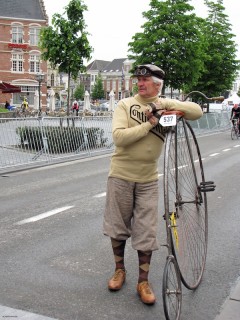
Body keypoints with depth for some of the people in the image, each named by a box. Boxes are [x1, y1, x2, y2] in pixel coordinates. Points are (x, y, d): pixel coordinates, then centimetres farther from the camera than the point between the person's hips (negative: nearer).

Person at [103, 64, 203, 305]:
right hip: (121, 176, -1)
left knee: (146, 232, 3)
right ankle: (119, 270, 33)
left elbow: (197, 111, -10)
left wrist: (165, 105, -20)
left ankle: (143, 282, 17)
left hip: (148, 179, 1)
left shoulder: (165, 105, 1)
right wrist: (149, 124, -21)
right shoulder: (125, 105, -6)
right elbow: (119, 137, -20)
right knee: (118, 226, 12)